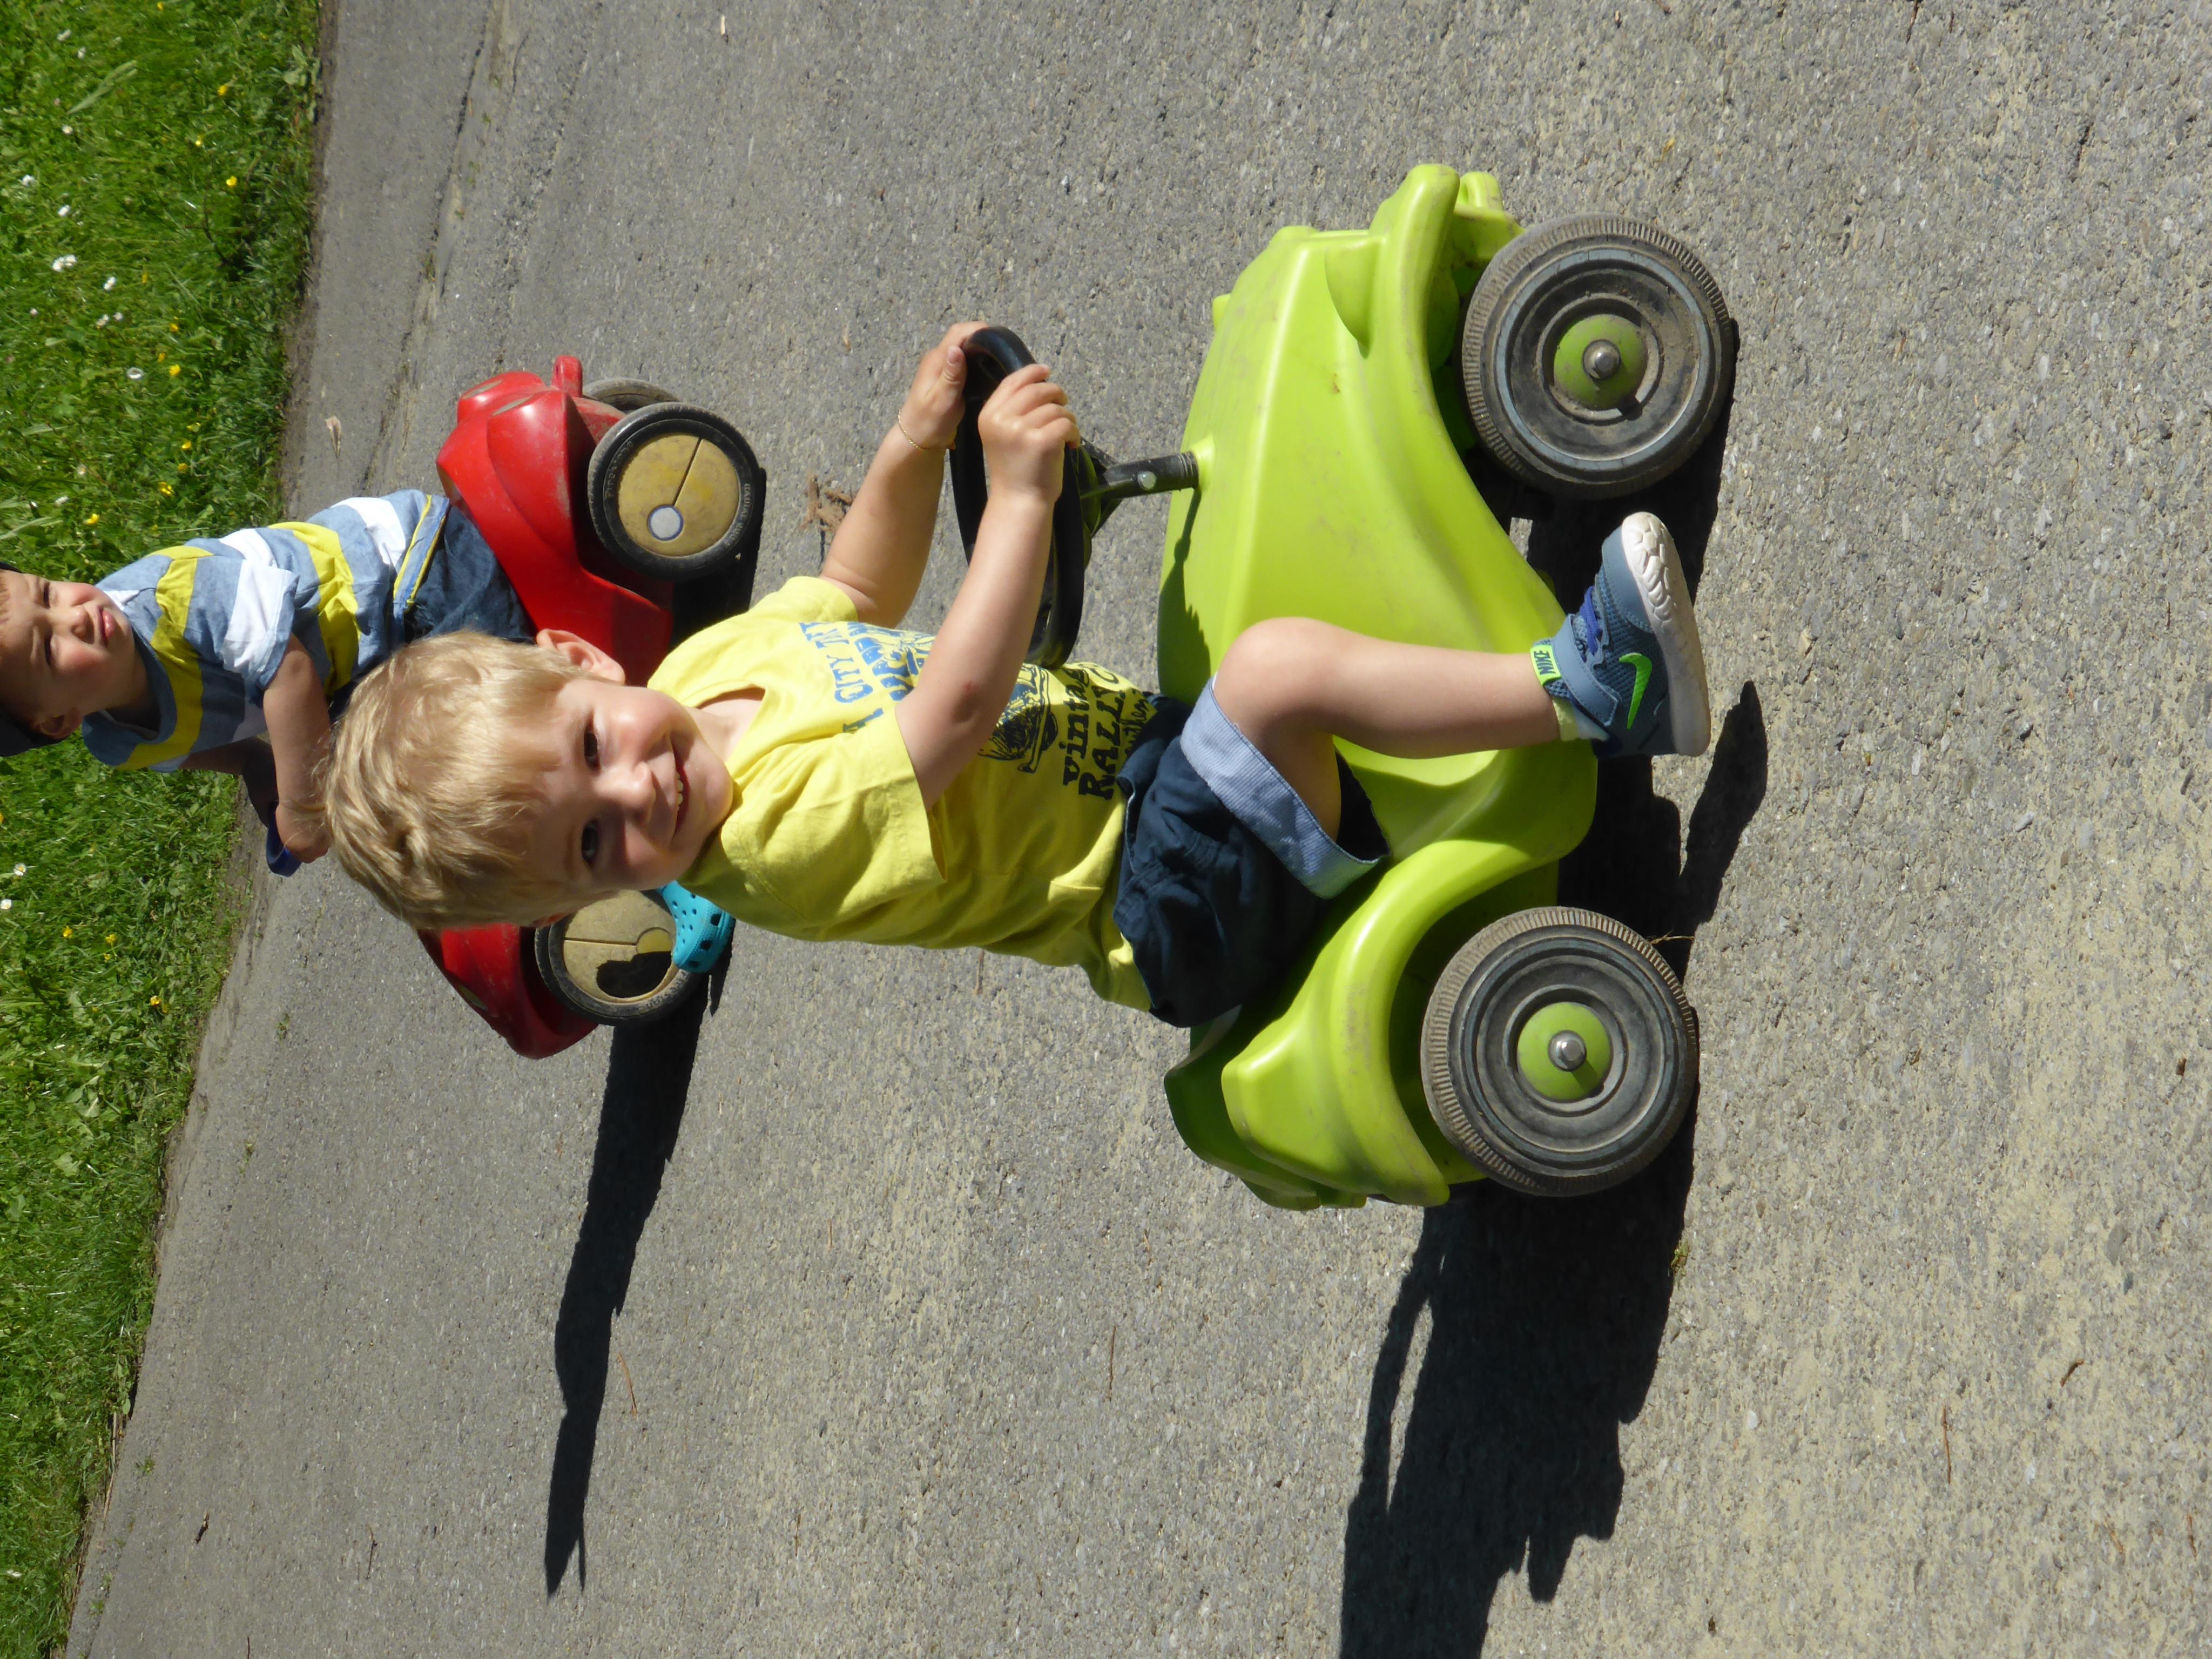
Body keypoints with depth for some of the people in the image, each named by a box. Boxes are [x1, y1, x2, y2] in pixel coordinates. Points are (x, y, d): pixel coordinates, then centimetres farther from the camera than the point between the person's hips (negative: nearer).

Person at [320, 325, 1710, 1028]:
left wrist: (915, 449, 6)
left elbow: (860, 600, 20)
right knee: (1276, 666, -33)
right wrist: (1020, 496, -22)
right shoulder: (785, 832, -25)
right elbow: (962, 702, -27)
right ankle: (1588, 691, -27)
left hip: (1150, 764, 10)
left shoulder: (716, 659, 1)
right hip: (1169, 884, -10)